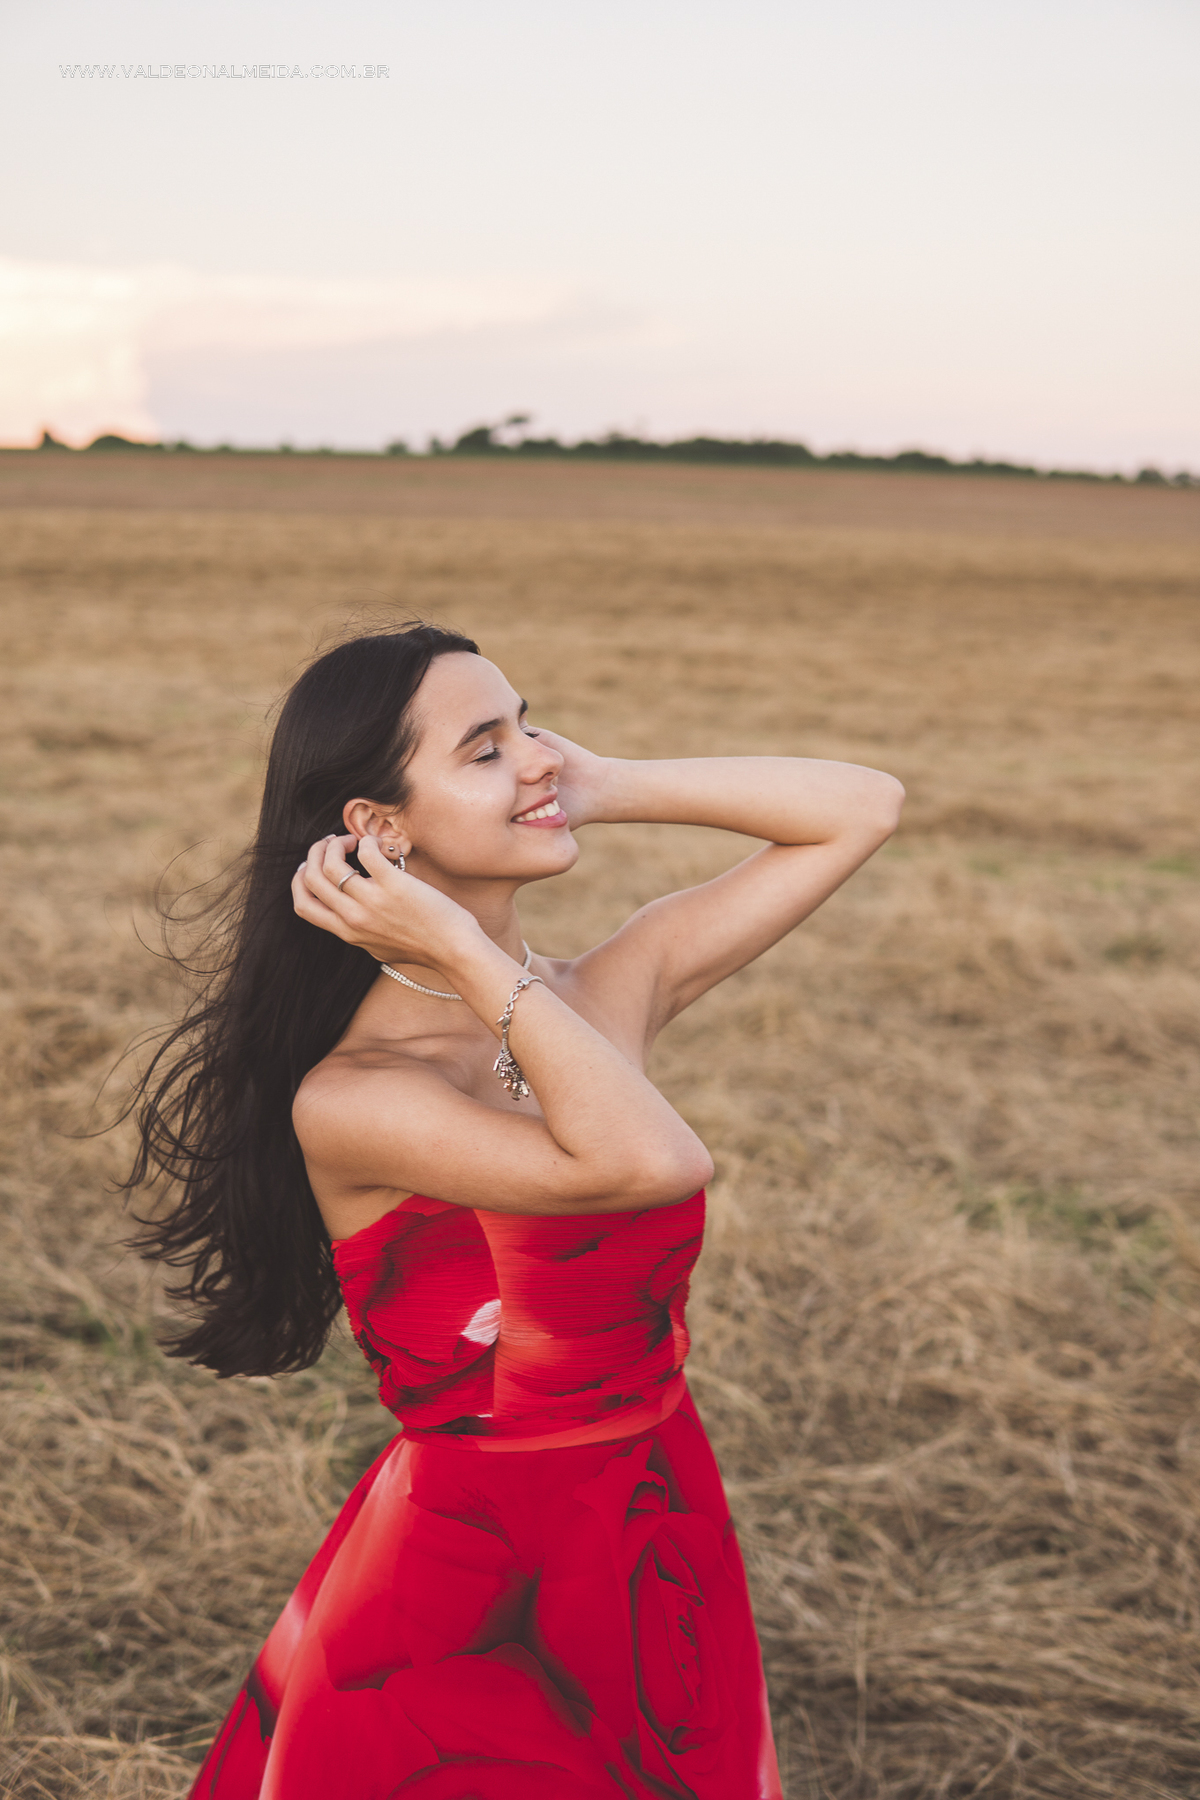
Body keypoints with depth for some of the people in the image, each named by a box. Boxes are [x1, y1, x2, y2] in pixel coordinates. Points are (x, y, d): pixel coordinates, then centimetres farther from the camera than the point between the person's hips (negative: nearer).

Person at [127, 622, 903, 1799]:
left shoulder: (608, 993, -2)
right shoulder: (348, 1102, -20)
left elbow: (861, 809, 1)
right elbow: (650, 1162, -32)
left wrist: (607, 789, -7)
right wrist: (469, 958, -24)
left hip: (666, 1570, 6)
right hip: (459, 1607, -5)